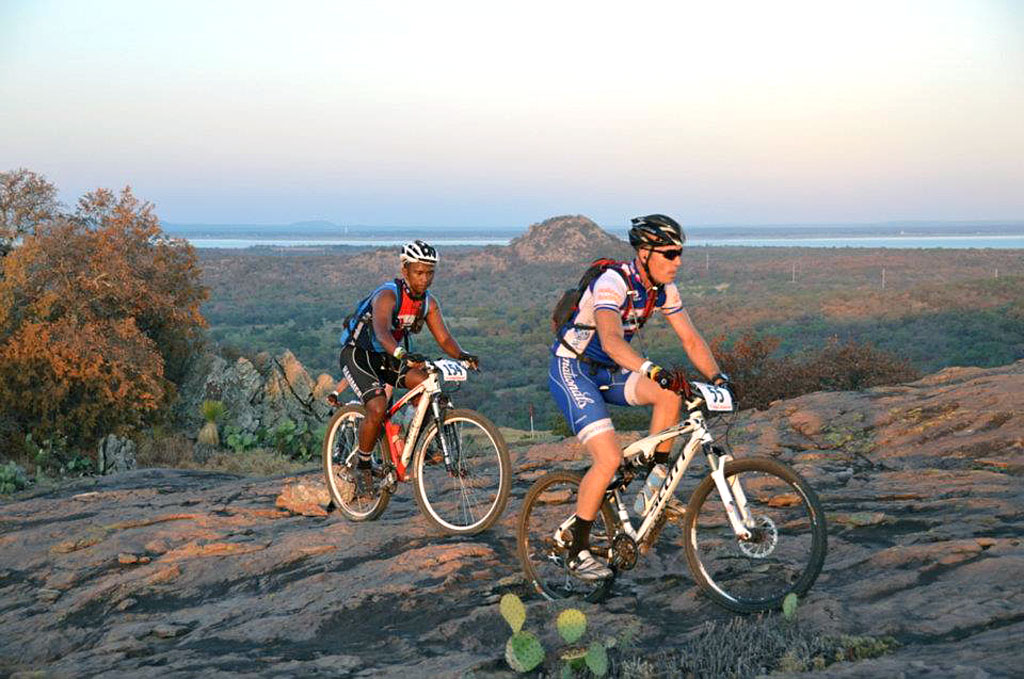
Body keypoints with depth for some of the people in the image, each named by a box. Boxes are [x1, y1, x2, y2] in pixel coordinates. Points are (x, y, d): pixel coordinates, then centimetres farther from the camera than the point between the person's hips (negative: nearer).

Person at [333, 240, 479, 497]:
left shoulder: (429, 302, -4)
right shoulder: (388, 295, -26)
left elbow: (444, 338, -9)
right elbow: (382, 331, -43)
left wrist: (462, 355, -31)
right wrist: (402, 355, -62)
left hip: (388, 357, 6)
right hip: (357, 355, -6)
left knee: (426, 383, -21)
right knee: (378, 408, -26)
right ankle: (363, 465, -4)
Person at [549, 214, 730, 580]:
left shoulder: (664, 288, -4)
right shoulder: (613, 282, -28)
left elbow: (690, 338, 0)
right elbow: (611, 341, -43)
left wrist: (718, 378, -15)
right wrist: (653, 370, -57)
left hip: (608, 371, 7)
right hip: (572, 370, -7)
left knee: (670, 393, -19)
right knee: (609, 458, -20)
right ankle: (578, 552, -6)